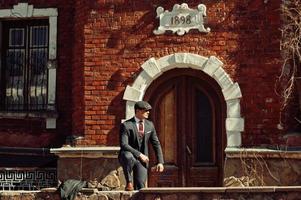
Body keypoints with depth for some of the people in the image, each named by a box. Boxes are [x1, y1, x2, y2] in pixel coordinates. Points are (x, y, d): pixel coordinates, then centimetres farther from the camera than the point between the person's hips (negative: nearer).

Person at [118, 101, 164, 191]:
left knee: (140, 186, -11)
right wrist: (139, 154, -29)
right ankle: (129, 183, -21)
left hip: (142, 160, 4)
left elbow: (156, 144, 8)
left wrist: (160, 162, -2)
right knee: (128, 157, -38)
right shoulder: (126, 125, -13)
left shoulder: (150, 125, 4)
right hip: (127, 156, -4)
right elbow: (124, 145, -22)